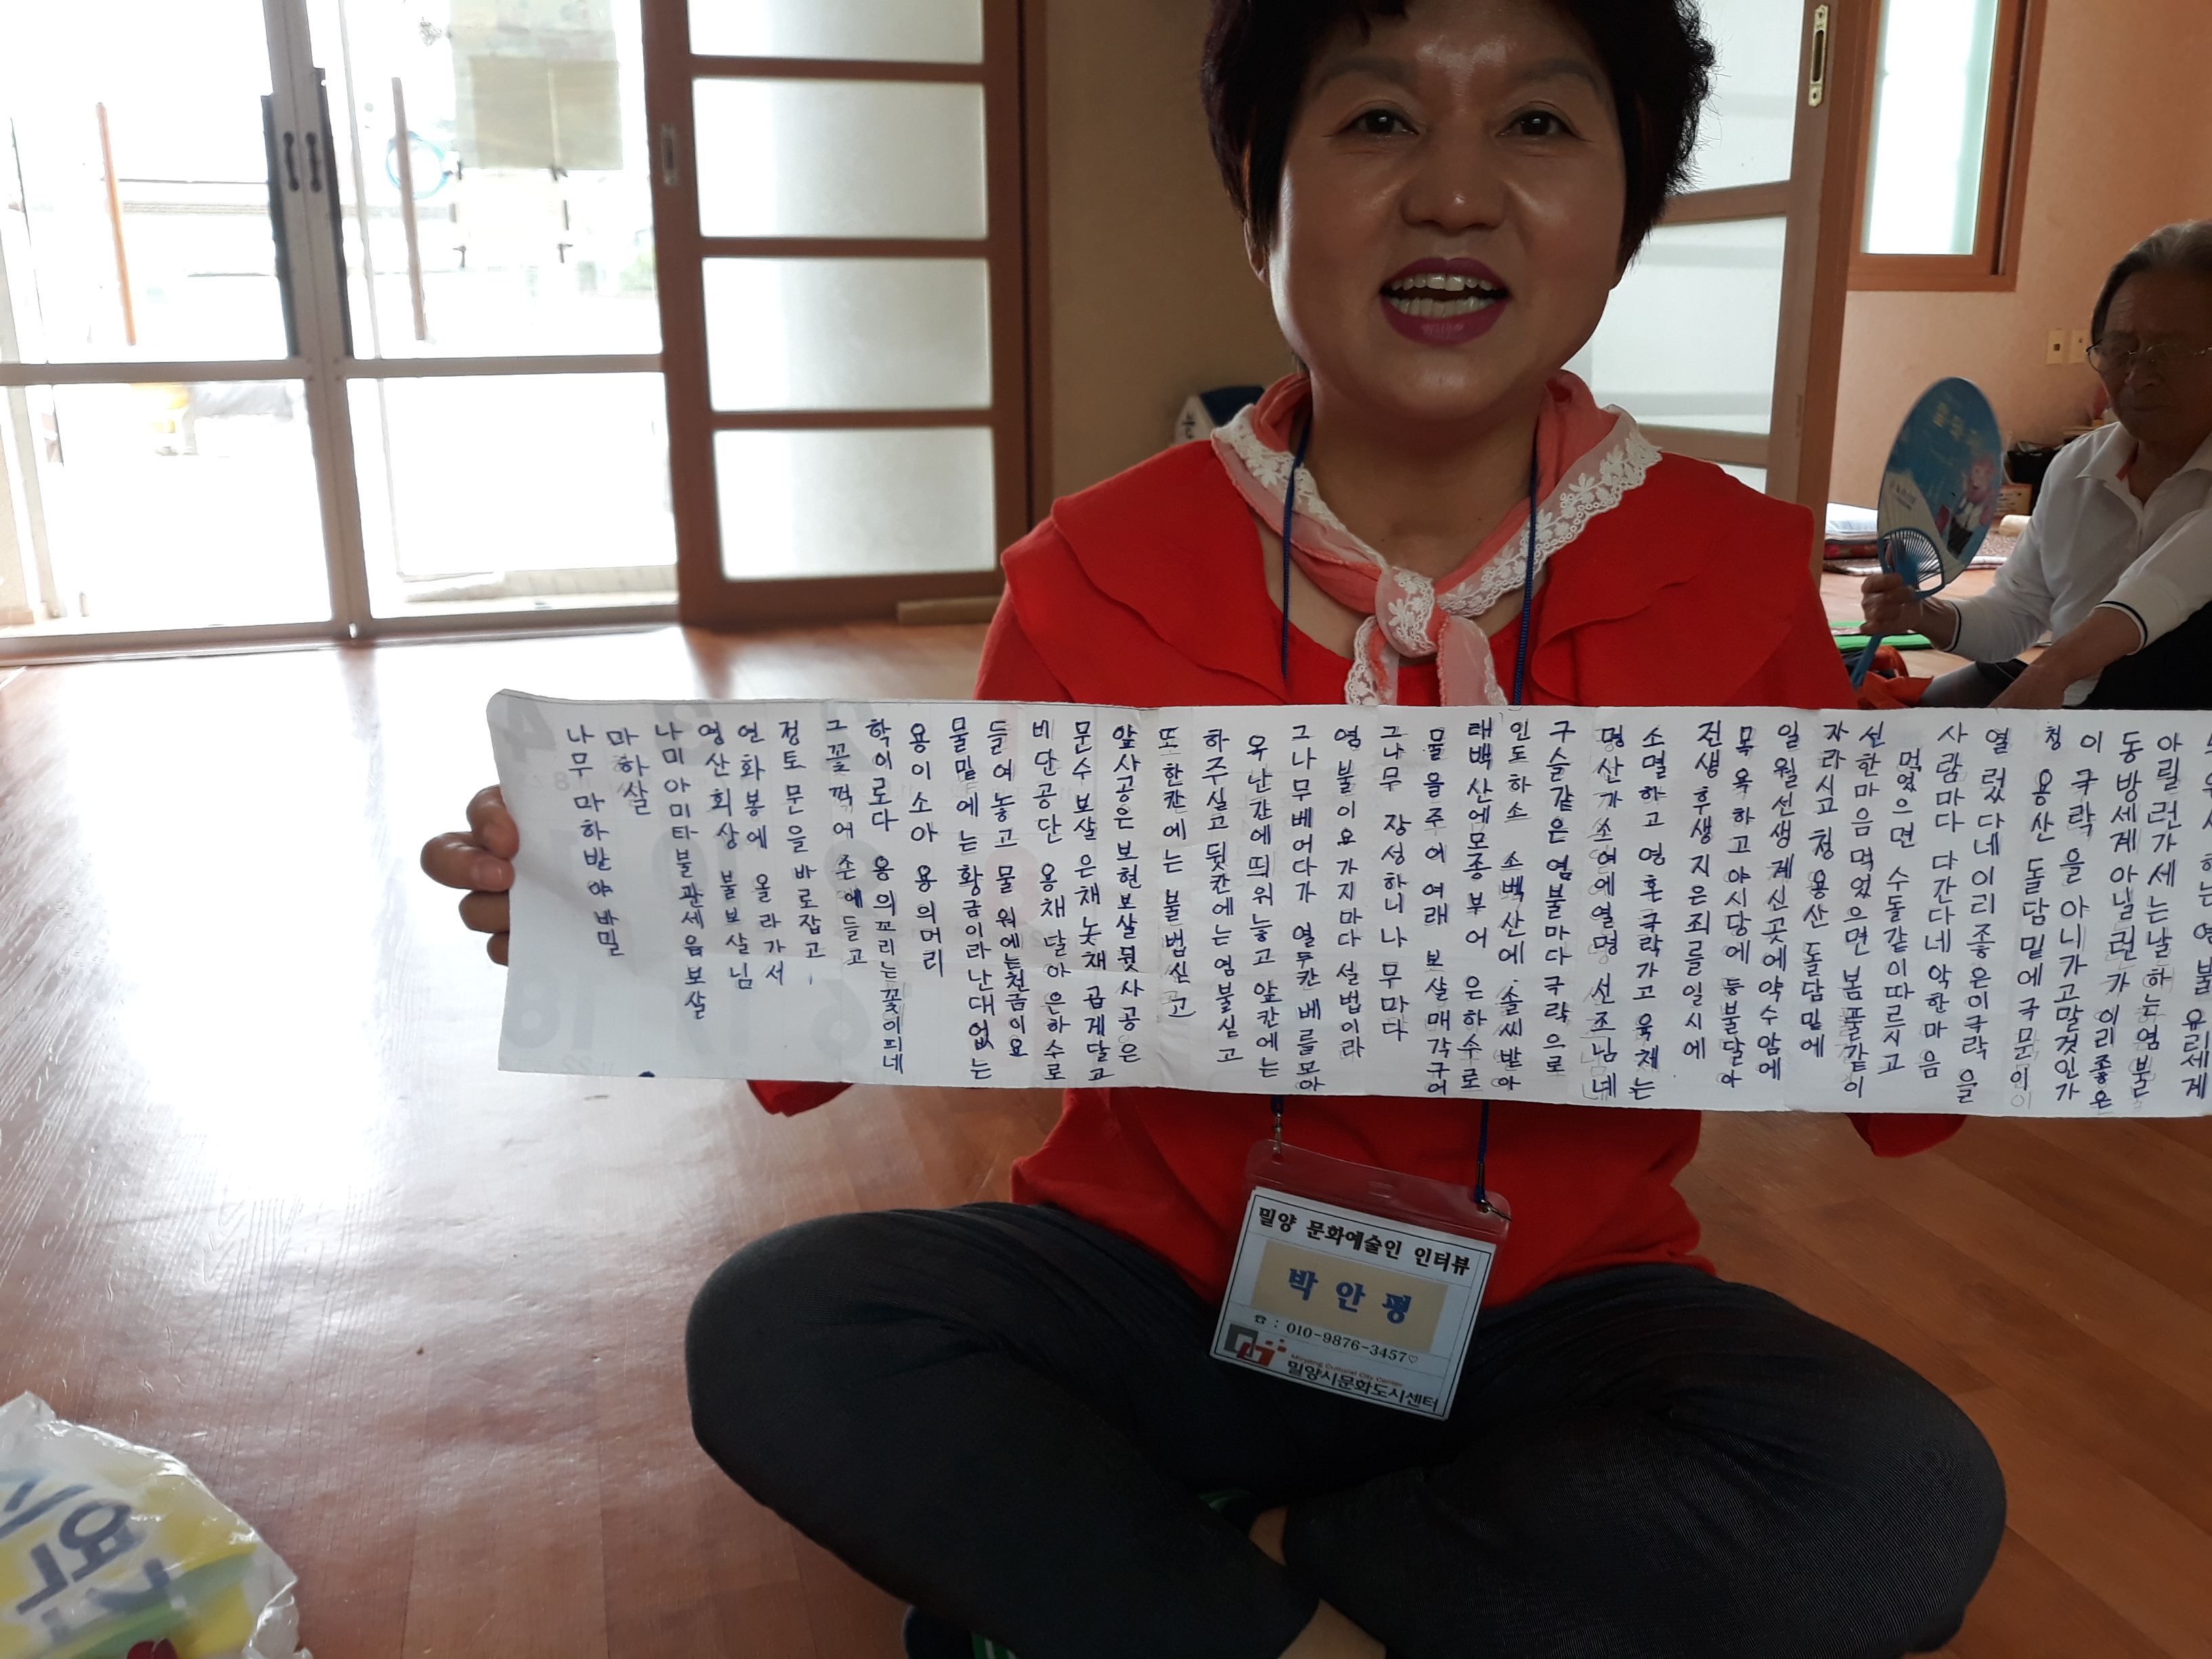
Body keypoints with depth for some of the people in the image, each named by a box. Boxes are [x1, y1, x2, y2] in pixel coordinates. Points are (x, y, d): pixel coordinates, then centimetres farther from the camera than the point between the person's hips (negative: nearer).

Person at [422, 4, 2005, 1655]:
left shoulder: (1734, 574, -6)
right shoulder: (1100, 573, -6)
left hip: (1553, 1315, 2)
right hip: (1161, 1278, 0)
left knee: (1910, 1502, -25)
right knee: (778, 1330, -22)